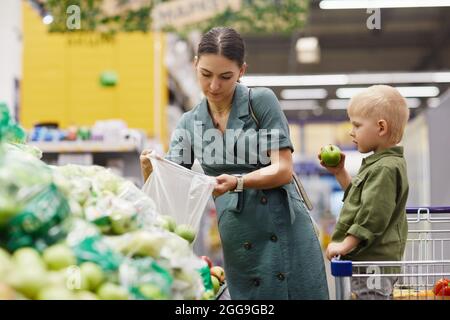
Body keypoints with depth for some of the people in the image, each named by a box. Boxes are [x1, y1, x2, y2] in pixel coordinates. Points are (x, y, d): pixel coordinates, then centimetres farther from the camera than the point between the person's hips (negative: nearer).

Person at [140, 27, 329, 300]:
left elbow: (283, 170, -7)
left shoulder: (261, 101, -2)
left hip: (285, 233, -3)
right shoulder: (190, 124, 9)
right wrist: (150, 173, -20)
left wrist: (237, 182, -23)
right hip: (238, 244, 3)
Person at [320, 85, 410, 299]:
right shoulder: (379, 163, 16)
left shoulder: (386, 169, -17)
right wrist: (340, 173, 18)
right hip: (367, 261, 11)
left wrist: (345, 245, -18)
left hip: (373, 263, -11)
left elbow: (373, 215, -22)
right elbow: (360, 197, 28)